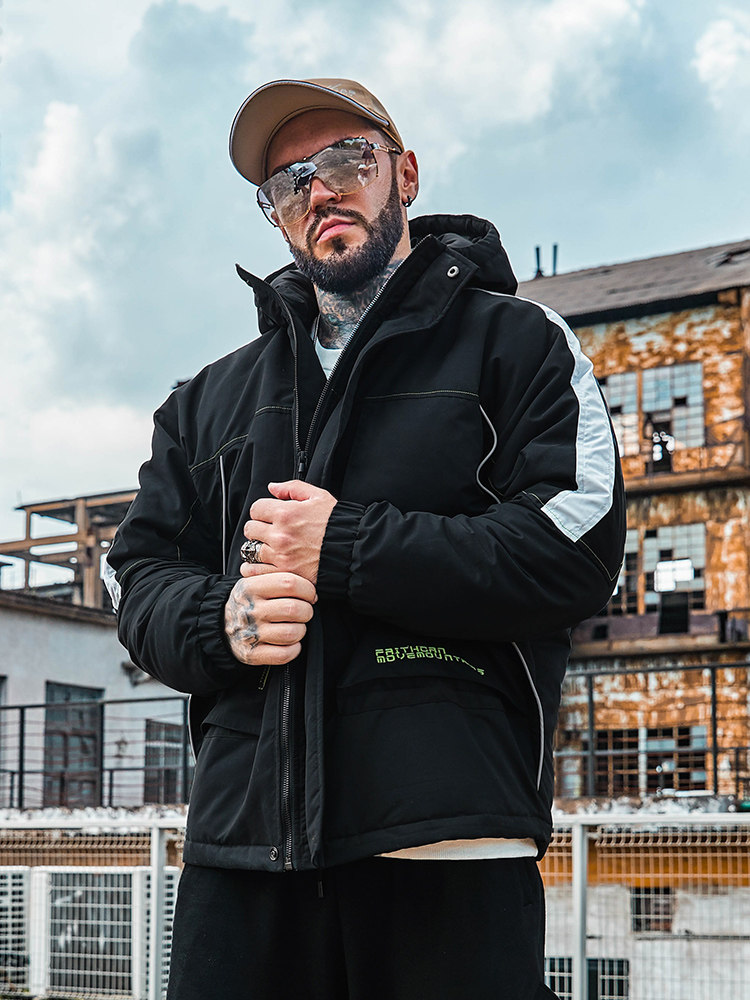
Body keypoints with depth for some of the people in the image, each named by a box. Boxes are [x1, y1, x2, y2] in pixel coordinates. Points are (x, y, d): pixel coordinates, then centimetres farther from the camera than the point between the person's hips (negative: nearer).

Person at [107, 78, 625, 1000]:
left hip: (448, 835, -3)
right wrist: (219, 619, -7)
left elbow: (574, 551, -6)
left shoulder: (514, 343, 9)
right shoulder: (210, 400, 23)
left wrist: (343, 549, -8)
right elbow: (141, 582, 17)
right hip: (241, 840, 4)